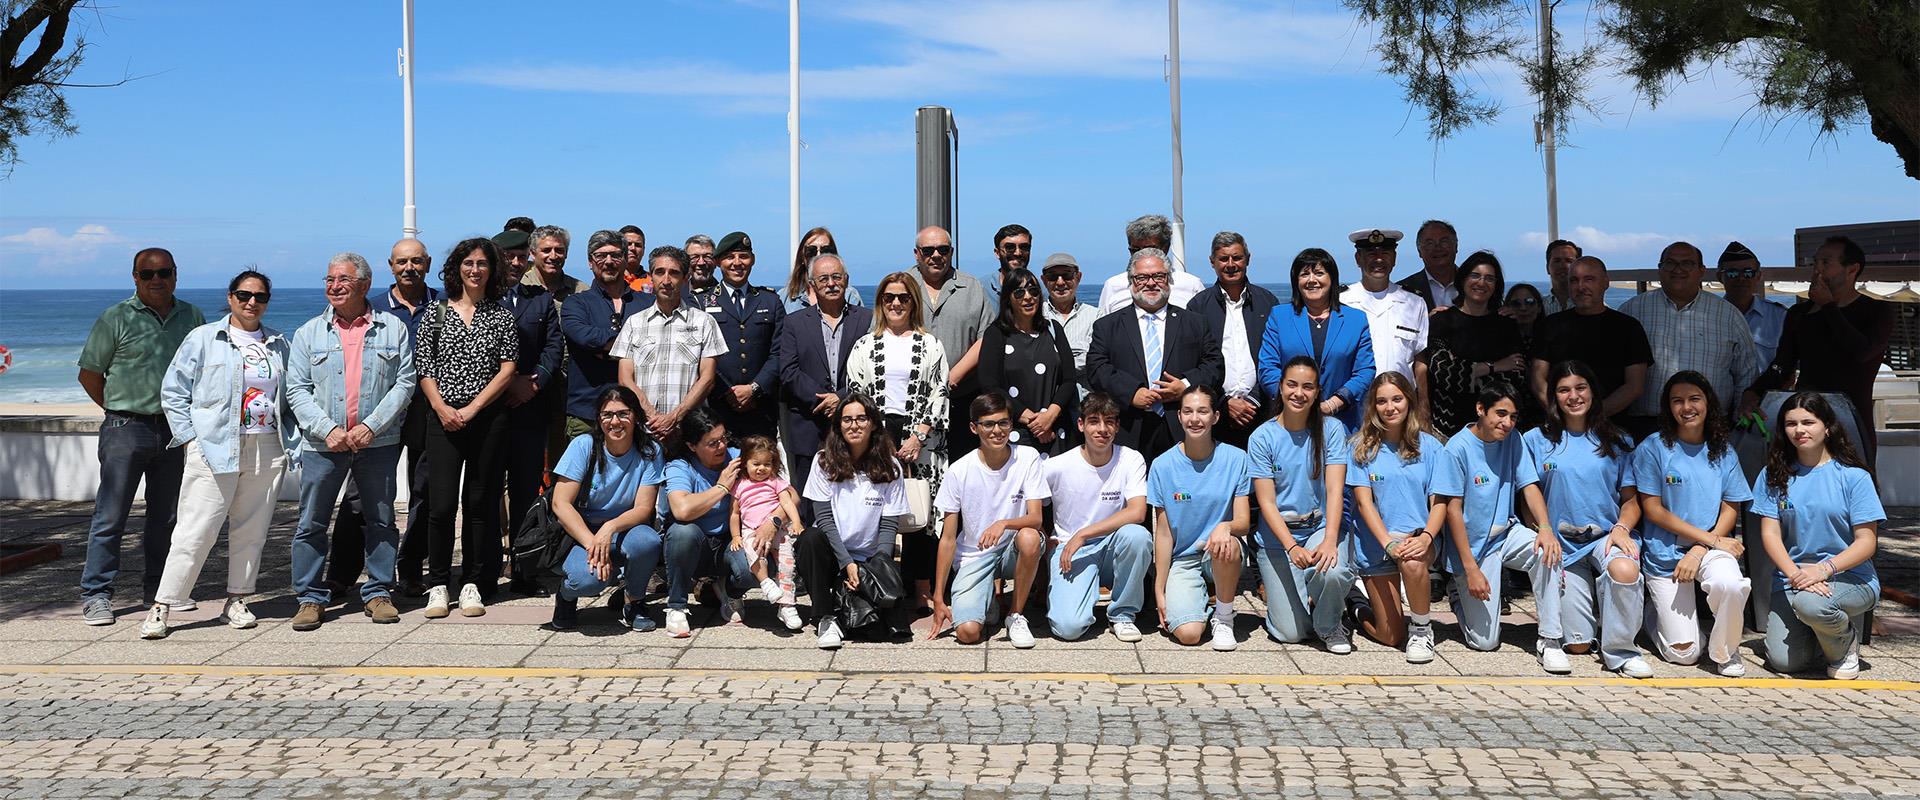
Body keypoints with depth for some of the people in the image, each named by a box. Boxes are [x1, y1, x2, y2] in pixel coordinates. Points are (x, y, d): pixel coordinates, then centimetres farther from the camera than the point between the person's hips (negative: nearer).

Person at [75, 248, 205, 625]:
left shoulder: (192, 317, 9)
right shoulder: (116, 319, -2)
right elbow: (89, 374, 3)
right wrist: (120, 410, 6)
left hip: (175, 429, 4)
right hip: (127, 428, -4)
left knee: (166, 514, 11)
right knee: (111, 515, -3)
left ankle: (158, 586, 22)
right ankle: (96, 594, 3)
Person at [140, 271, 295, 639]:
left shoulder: (278, 344, 14)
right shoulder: (203, 338, 3)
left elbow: (289, 397, 22)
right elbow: (173, 391, 4)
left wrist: (288, 440, 10)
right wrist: (189, 437, -4)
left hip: (267, 449, 4)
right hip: (213, 448, -4)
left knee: (251, 529, 7)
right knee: (196, 530, -7)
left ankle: (236, 601, 18)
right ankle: (161, 607, 0)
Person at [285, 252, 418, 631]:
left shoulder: (393, 329, 4)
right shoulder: (309, 333, 8)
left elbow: (405, 383, -1)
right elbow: (296, 390, 3)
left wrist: (371, 426, -12)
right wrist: (327, 429, -12)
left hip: (378, 442, 0)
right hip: (323, 443, 1)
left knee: (381, 520, 6)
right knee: (311, 524, 2)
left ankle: (378, 592, 17)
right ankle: (310, 597, 12)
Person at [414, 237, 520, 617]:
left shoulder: (502, 316, 8)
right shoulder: (437, 312, 9)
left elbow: (507, 369, 0)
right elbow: (423, 367, 6)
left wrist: (471, 409, -9)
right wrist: (441, 407, -8)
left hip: (488, 418, 0)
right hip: (443, 418, 0)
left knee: (480, 503, 3)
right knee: (441, 503, -4)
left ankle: (473, 585, 12)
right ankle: (438, 585, 7)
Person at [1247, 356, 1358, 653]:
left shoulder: (1331, 429, -3)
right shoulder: (1262, 437, -5)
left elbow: (1335, 489, -12)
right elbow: (1267, 502, -9)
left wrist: (1329, 541, -27)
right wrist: (1292, 547, -23)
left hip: (1323, 525, 0)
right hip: (1277, 534, 0)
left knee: (1334, 573, -35)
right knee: (1290, 633, -6)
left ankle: (1329, 625, 0)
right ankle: (1276, 588, 30)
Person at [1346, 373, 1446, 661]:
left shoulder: (1430, 446, 1)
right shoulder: (1363, 447, -1)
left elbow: (1439, 502, -4)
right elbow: (1364, 502, -8)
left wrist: (1426, 537, -24)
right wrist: (1389, 543, -23)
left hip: (1419, 537, 0)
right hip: (1375, 543, 0)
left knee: (1412, 562, -38)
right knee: (1390, 636, -3)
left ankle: (1421, 627, -11)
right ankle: (1360, 607, 32)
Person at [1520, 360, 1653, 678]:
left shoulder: (1617, 442, 10)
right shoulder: (1536, 440, 6)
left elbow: (1631, 499, 8)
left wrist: (1622, 528, -12)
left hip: (1607, 535, 0)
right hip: (1563, 543, 0)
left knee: (1625, 569, -39)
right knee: (1577, 645, -7)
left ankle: (1619, 650, -15)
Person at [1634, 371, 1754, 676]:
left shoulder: (1723, 452, 5)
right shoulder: (1654, 448, -5)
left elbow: (1730, 511, 3)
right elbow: (1652, 510, -7)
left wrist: (1699, 551, -13)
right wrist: (1711, 538, -13)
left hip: (1712, 548, 2)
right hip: (1665, 553, -2)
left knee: (1731, 584, -36)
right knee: (1684, 653, -6)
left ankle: (1724, 650, -6)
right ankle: (1654, 610, 29)